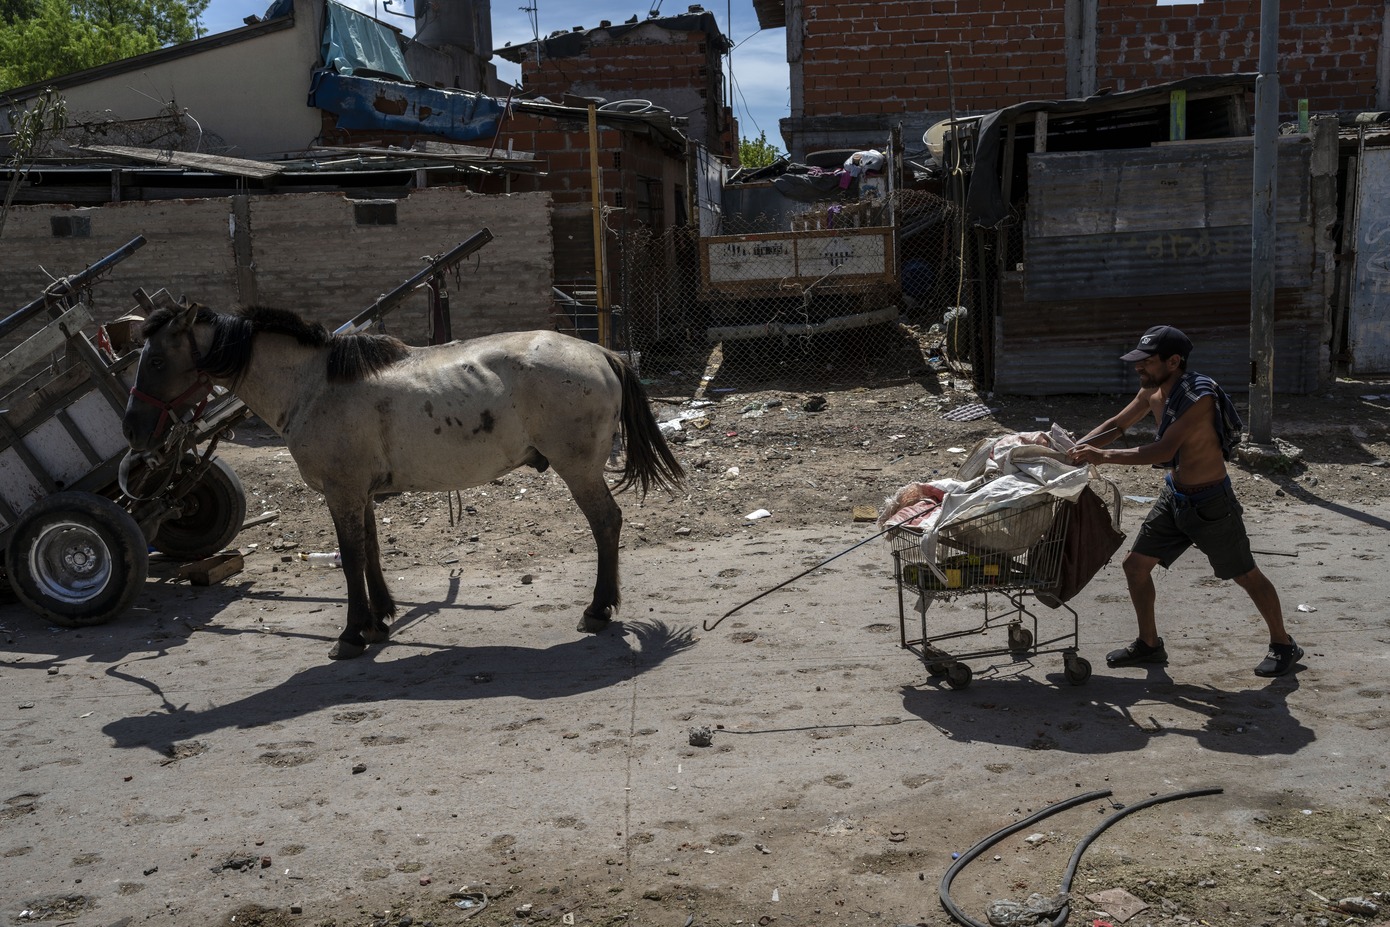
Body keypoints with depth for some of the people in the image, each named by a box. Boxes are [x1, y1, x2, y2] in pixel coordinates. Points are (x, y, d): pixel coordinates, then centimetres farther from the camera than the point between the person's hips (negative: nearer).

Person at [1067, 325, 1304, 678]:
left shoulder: (1200, 397, -29)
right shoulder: (1152, 391, -4)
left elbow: (1164, 451, -35)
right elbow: (1117, 425, 9)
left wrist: (1104, 456, -35)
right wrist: (1078, 448, -6)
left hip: (1211, 503, -8)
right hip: (1174, 498, 8)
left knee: (1246, 576, 8)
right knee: (1135, 564, 7)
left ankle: (1283, 645, 29)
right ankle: (1149, 644, 23)